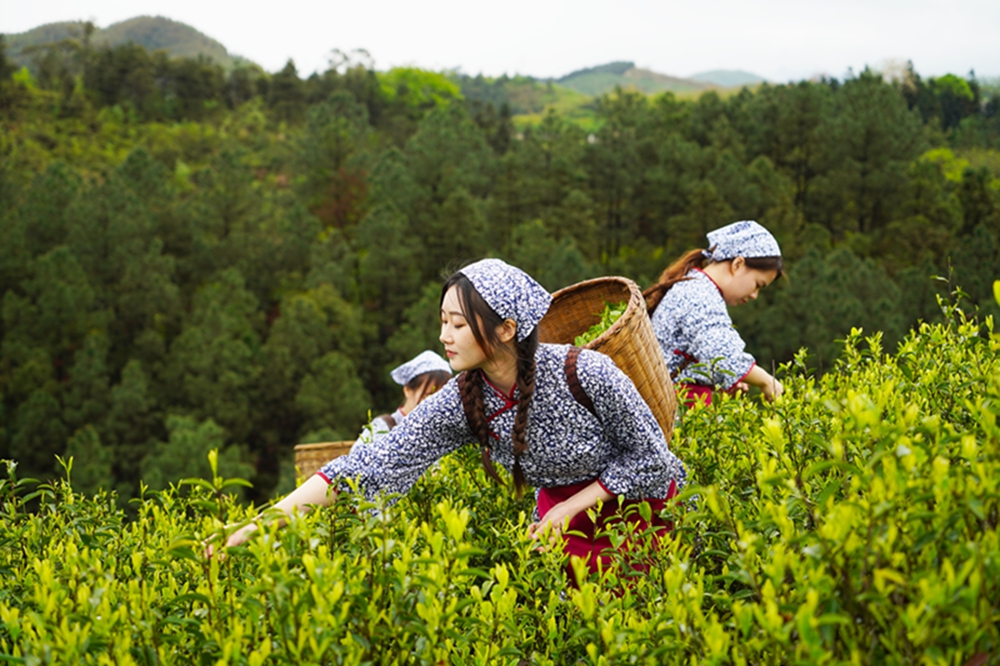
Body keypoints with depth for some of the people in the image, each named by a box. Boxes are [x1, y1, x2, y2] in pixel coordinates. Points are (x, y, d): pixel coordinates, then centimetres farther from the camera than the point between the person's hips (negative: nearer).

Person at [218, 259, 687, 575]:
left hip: (643, 504, -3)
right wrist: (263, 525, -30)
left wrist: (572, 508, -19)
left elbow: (649, 458, -17)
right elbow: (374, 465, -23)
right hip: (562, 516, 4)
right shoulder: (460, 403, -18)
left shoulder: (583, 373, -30)